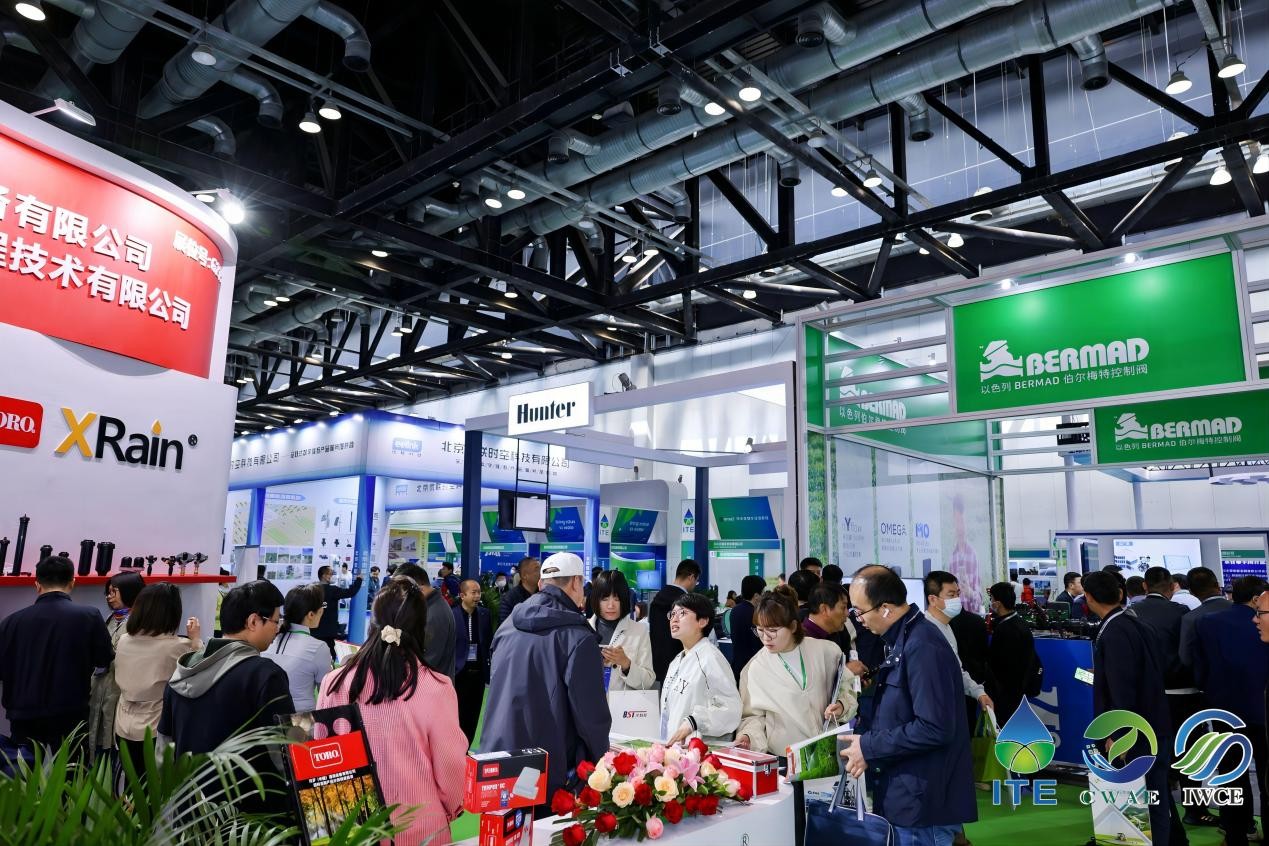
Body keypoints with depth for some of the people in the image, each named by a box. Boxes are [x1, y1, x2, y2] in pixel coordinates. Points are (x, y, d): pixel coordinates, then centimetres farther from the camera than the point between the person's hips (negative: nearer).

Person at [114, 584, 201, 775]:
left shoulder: (124, 641, -3)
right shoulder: (178, 646, -21)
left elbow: (121, 682, 14)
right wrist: (196, 640, -1)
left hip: (124, 727, 5)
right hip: (156, 730, -5)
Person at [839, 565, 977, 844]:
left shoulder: (922, 647, -23)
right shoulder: (903, 639, 8)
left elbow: (935, 728, -26)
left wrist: (869, 748, -18)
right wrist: (868, 743, 4)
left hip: (923, 802, -9)